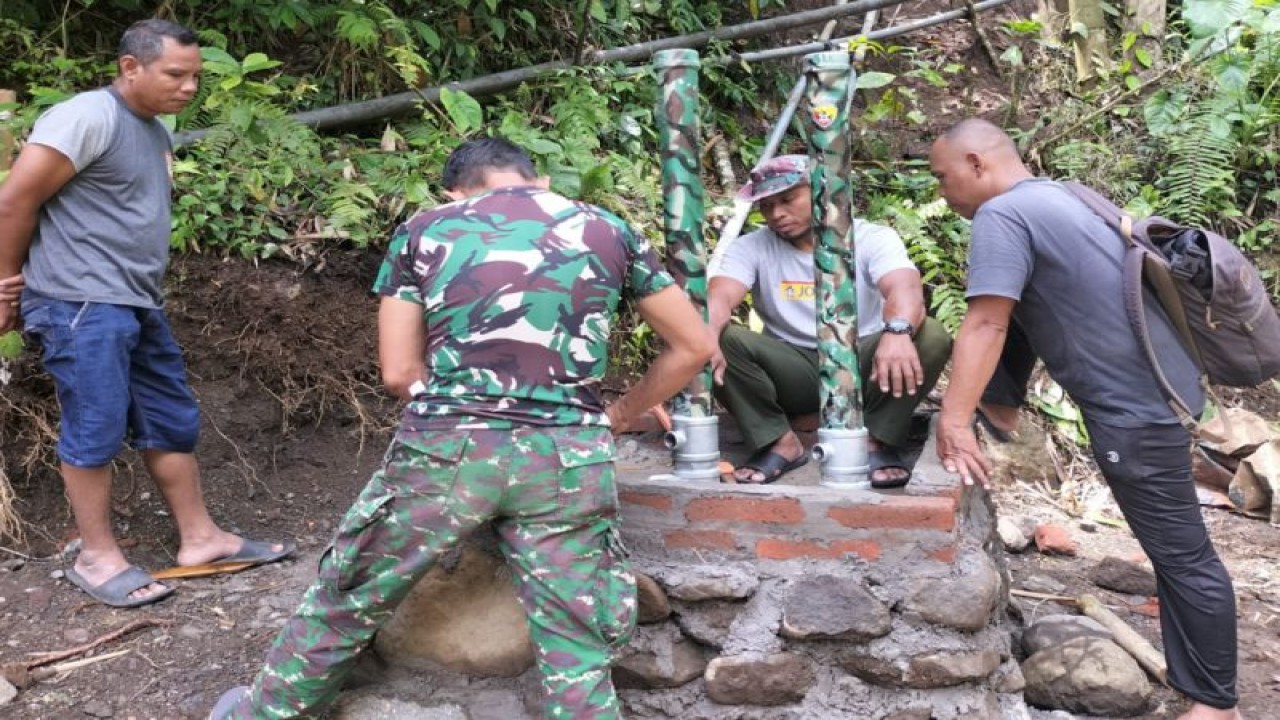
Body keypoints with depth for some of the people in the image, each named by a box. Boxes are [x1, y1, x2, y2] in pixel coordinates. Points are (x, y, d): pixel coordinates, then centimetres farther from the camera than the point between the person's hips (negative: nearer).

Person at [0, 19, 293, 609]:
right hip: (83, 305, -9)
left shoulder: (154, 132, 17)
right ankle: (97, 557, 12)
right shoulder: (88, 117, -11)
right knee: (96, 431, -3)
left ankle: (200, 538, 21)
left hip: (138, 305, 9)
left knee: (173, 424, 11)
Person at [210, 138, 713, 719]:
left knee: (345, 603, 22)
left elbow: (399, 373, 9)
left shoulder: (425, 229, 11)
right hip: (567, 458, 0)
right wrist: (620, 415, 26)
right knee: (577, 653, 9)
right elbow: (694, 347, 16)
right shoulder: (608, 230, 13)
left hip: (447, 447, 1)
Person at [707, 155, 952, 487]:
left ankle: (875, 441, -13)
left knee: (931, 335, -27)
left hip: (863, 367, 0)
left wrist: (897, 331, -50)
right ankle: (779, 442, -15)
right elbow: (719, 298, -19)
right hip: (792, 374, 1)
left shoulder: (872, 238, -5)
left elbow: (905, 289, -25)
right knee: (723, 340, -25)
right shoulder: (752, 248, 0)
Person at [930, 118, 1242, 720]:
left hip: (1134, 401, -10)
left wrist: (953, 424, -24)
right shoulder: (1054, 196, 15)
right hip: (1145, 382, 10)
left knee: (1180, 552, 0)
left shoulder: (1002, 215, -15)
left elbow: (985, 325, -24)